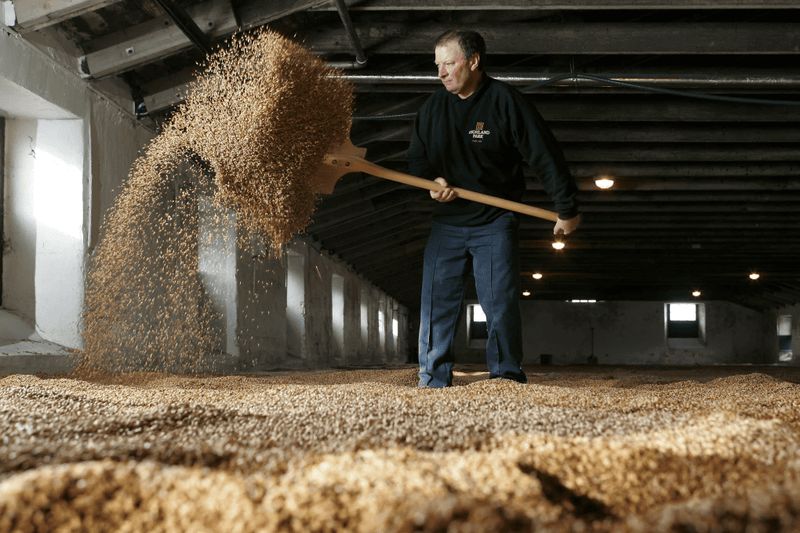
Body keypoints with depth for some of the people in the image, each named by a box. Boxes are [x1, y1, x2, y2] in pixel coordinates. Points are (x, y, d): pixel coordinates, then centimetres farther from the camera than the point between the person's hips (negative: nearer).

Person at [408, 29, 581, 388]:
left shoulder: (505, 101, -10)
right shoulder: (433, 107, 5)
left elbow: (545, 157, -7)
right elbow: (416, 158, 14)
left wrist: (567, 209, -5)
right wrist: (432, 180, -9)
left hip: (494, 223, -4)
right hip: (446, 222, 4)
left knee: (499, 302, -9)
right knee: (436, 302, -2)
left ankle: (506, 378, -3)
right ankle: (433, 382, 3)